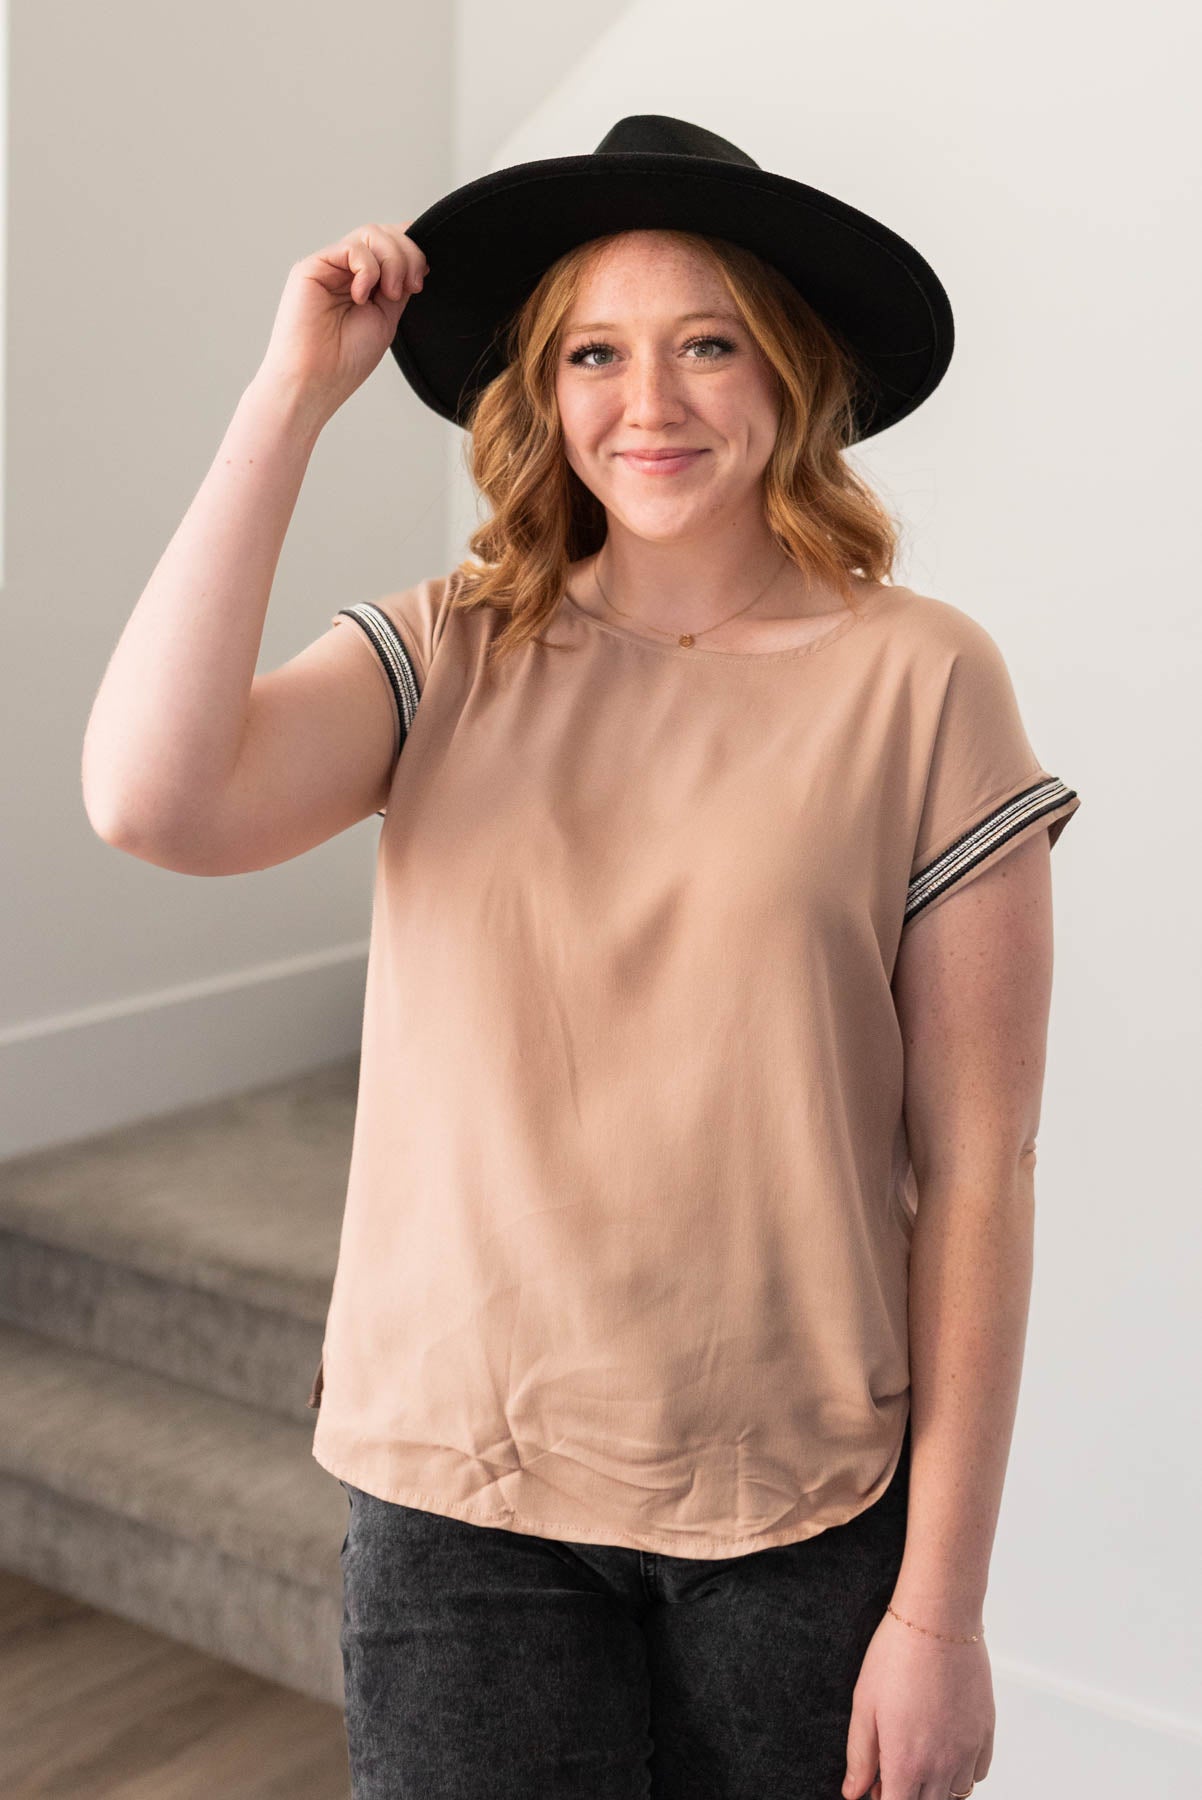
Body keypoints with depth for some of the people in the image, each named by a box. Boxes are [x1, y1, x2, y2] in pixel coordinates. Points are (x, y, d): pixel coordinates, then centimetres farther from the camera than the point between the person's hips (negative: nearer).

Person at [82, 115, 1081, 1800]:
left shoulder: (920, 681, -8)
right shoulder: (449, 656, -1)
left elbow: (977, 1169, -8)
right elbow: (153, 797, -19)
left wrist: (941, 1607, -7)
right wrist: (292, 393, -12)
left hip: (807, 1508, -1)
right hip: (461, 1489, 2)